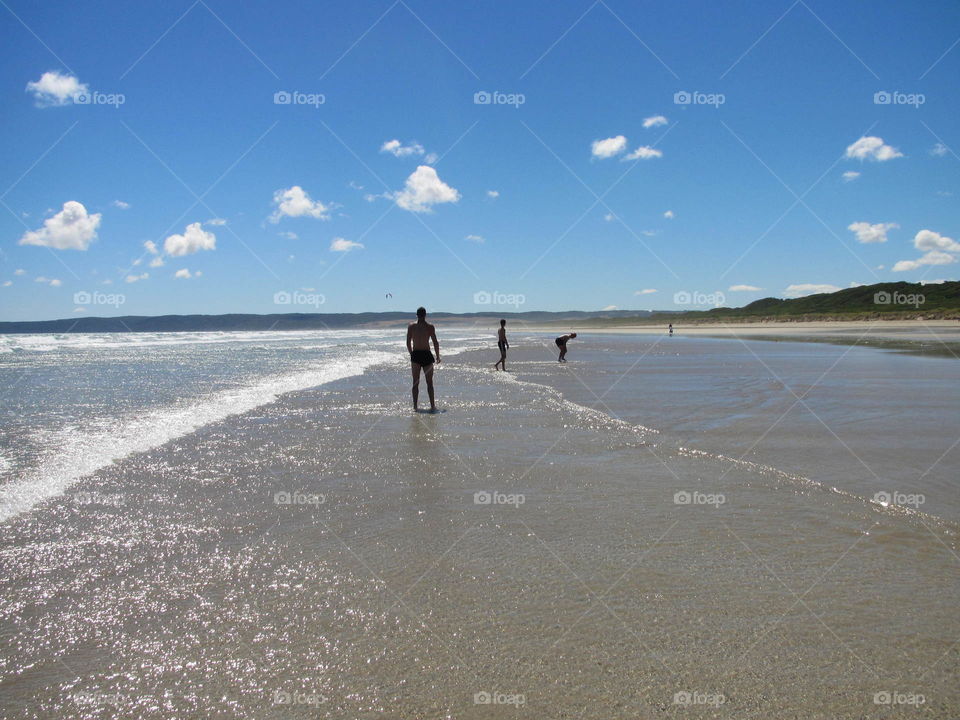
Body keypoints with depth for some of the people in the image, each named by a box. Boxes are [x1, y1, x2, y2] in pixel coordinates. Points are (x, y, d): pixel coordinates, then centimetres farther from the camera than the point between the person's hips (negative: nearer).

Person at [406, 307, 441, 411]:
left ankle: (415, 406, 6)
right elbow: (435, 343, -5)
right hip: (426, 355, -2)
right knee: (429, 382, 5)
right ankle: (432, 406, 0)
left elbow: (408, 343, 4)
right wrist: (438, 356, 7)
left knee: (415, 382, 8)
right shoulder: (430, 327, -5)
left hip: (415, 355, 2)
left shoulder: (411, 326, 2)